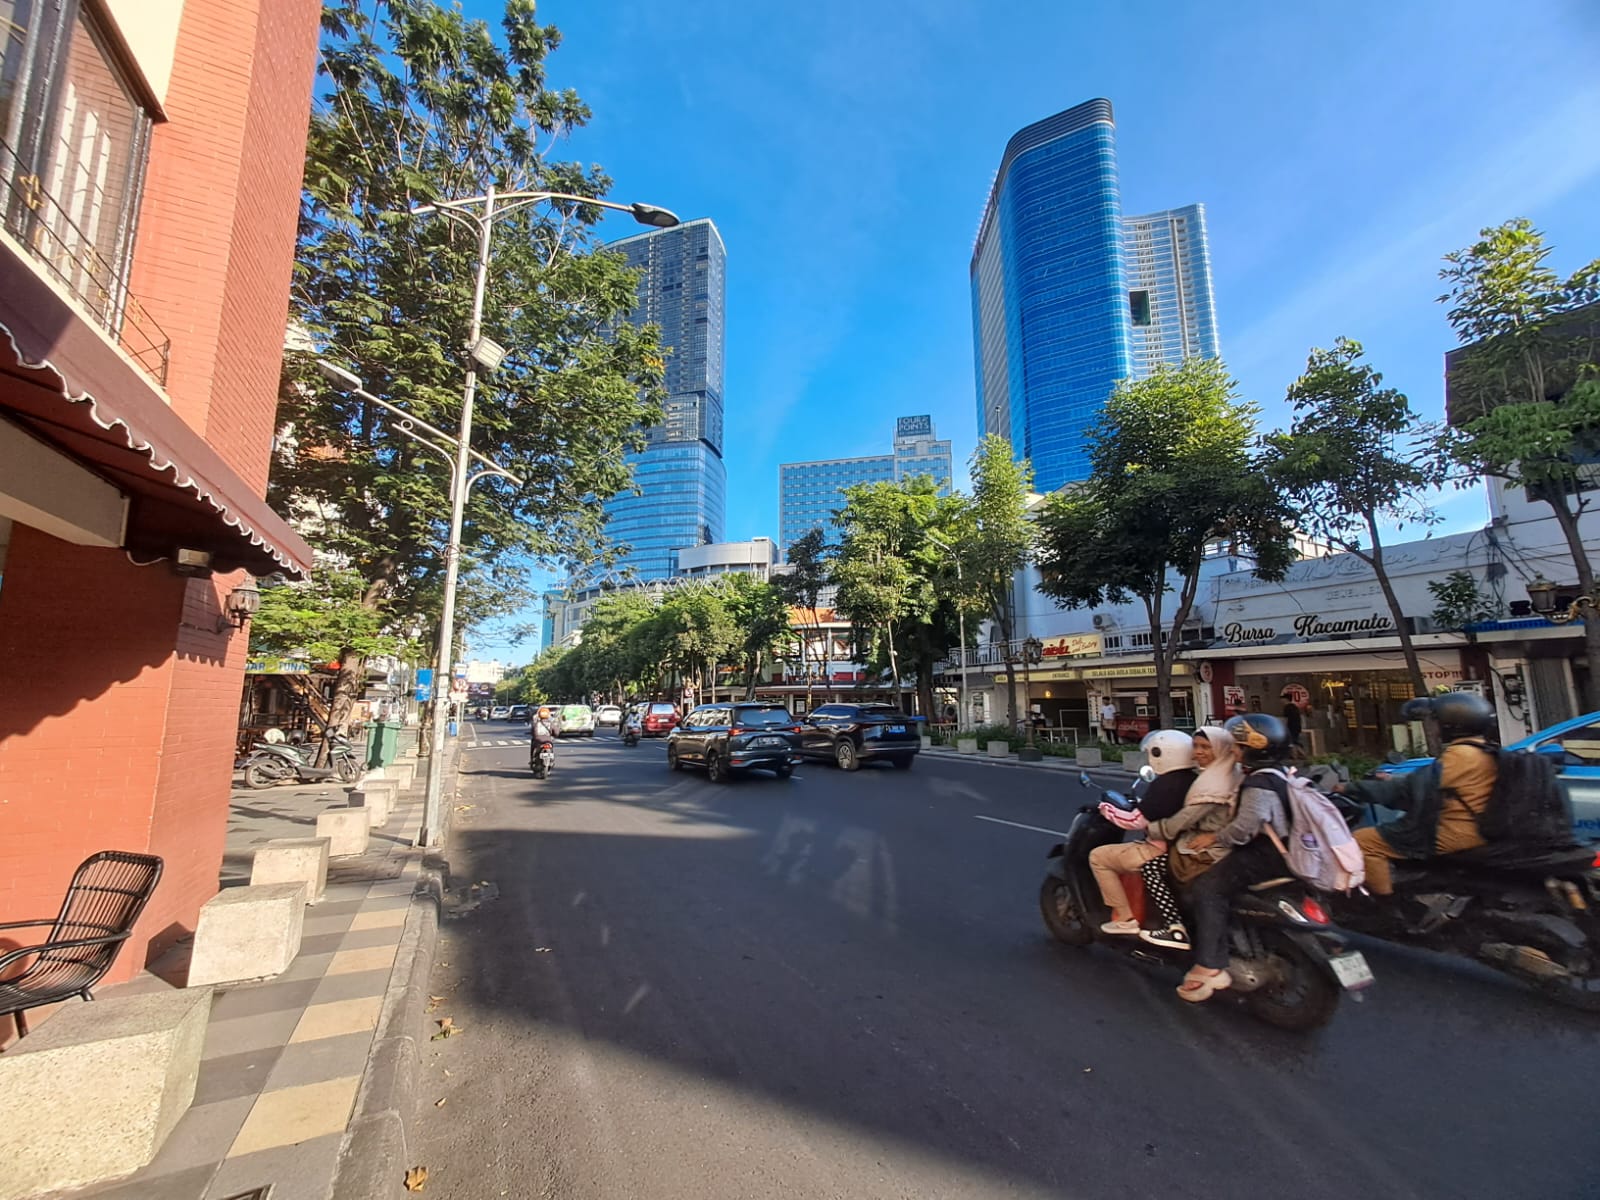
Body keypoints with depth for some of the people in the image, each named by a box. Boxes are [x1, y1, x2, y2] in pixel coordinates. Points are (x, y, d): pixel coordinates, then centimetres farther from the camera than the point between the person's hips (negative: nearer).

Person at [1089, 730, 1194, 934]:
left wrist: (1107, 809, -5)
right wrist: (1140, 803, 25)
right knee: (1127, 851, 31)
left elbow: (1135, 821, -20)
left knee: (1098, 856, -1)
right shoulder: (1192, 781, 4)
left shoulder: (1163, 785, -22)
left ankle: (1126, 919, 2)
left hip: (1161, 852, -9)